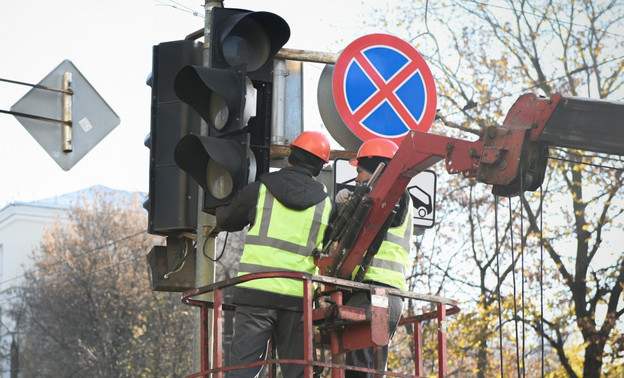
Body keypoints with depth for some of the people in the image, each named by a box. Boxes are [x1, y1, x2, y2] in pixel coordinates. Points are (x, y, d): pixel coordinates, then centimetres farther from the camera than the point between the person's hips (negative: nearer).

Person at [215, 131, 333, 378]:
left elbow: (226, 221, 21)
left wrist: (220, 212, 43)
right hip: (298, 297, 2)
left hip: (256, 292, -2)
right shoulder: (324, 202, 9)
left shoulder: (260, 190, 5)